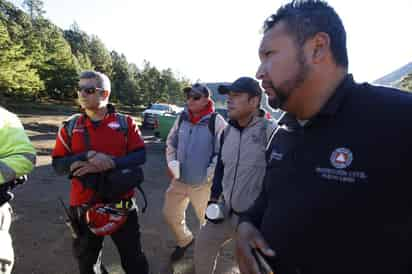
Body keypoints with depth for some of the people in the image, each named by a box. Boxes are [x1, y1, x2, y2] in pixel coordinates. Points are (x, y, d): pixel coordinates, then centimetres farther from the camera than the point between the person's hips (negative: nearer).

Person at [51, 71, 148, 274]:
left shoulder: (125, 123, -4)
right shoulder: (70, 127, 1)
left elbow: (140, 156, -9)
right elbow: (58, 165, -2)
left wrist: (110, 163, -24)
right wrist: (88, 156, -20)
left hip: (121, 205, -2)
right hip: (84, 207, 3)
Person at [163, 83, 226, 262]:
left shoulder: (217, 121, -17)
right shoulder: (182, 118, 0)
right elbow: (170, 143, 11)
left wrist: (208, 177, -16)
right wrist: (171, 162, -2)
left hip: (202, 184, -5)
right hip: (179, 180, 5)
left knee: (207, 221, 16)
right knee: (170, 215, 17)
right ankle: (184, 240, 47)